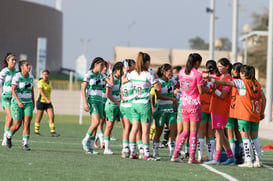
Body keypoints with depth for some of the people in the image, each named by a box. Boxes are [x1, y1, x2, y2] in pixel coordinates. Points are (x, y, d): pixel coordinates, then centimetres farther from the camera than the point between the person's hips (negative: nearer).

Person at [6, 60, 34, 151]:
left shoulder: (30, 76, 4)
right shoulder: (17, 77, -15)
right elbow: (13, 90, -22)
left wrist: (33, 102, 17)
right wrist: (18, 101, -32)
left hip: (28, 104, 4)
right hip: (17, 103, -4)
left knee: (27, 124, -11)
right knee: (17, 125, -2)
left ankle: (25, 144, -8)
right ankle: (9, 136, 29)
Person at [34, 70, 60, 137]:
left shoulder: (49, 82, 12)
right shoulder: (40, 82, -11)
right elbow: (41, 92, -24)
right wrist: (47, 99, -35)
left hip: (48, 102, 6)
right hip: (41, 101, -6)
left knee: (52, 116, -7)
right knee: (39, 117, 2)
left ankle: (52, 132, -9)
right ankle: (36, 131, 16)